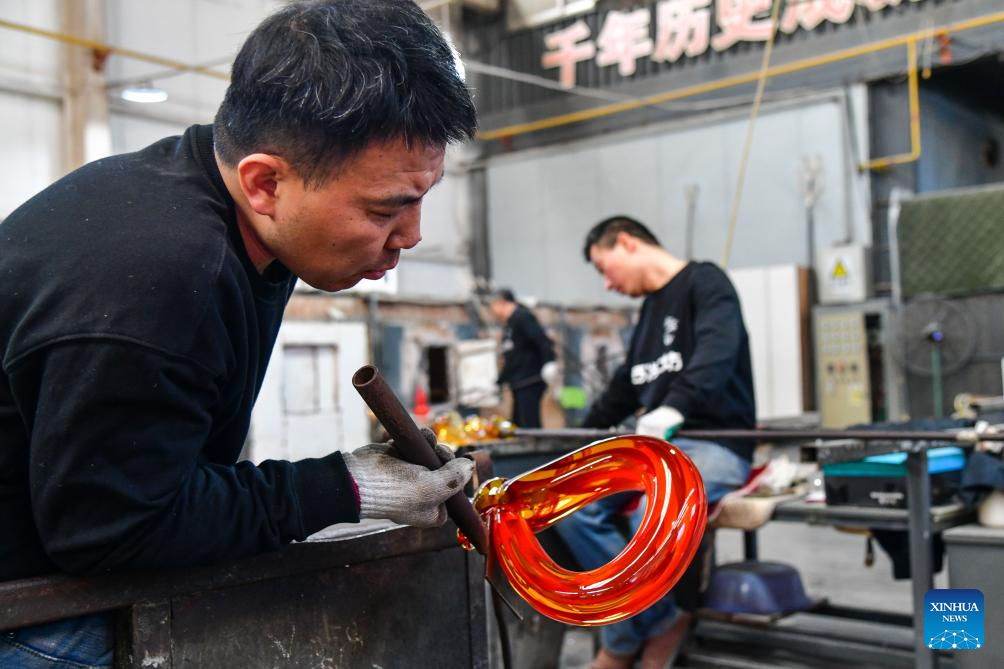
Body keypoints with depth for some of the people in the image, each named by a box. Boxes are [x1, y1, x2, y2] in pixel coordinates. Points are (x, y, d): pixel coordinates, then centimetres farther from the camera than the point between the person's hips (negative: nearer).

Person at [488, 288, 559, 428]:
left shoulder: (522, 317, -8)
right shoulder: (508, 324, 21)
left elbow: (543, 341, -20)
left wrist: (549, 363, -31)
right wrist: (498, 383, 28)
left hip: (530, 382, -10)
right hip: (519, 385, 10)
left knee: (530, 426, -14)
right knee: (518, 425, 11)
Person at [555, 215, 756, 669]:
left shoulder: (704, 282, -4)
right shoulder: (650, 309, 20)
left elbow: (716, 355, -24)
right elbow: (624, 390, 29)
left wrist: (674, 408, -40)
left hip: (716, 445, -8)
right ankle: (659, 623, -5)